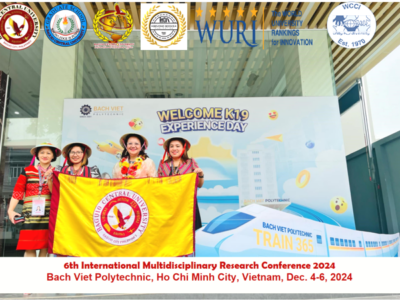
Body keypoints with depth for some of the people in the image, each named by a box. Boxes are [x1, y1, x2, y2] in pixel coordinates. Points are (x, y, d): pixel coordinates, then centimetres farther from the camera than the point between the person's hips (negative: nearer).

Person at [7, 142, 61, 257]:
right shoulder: (27, 171, 8)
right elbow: (17, 191, 3)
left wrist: (49, 179, -13)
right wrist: (11, 210, -5)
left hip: (49, 214, 1)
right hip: (30, 214, -1)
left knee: (45, 247, 1)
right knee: (29, 248, -3)